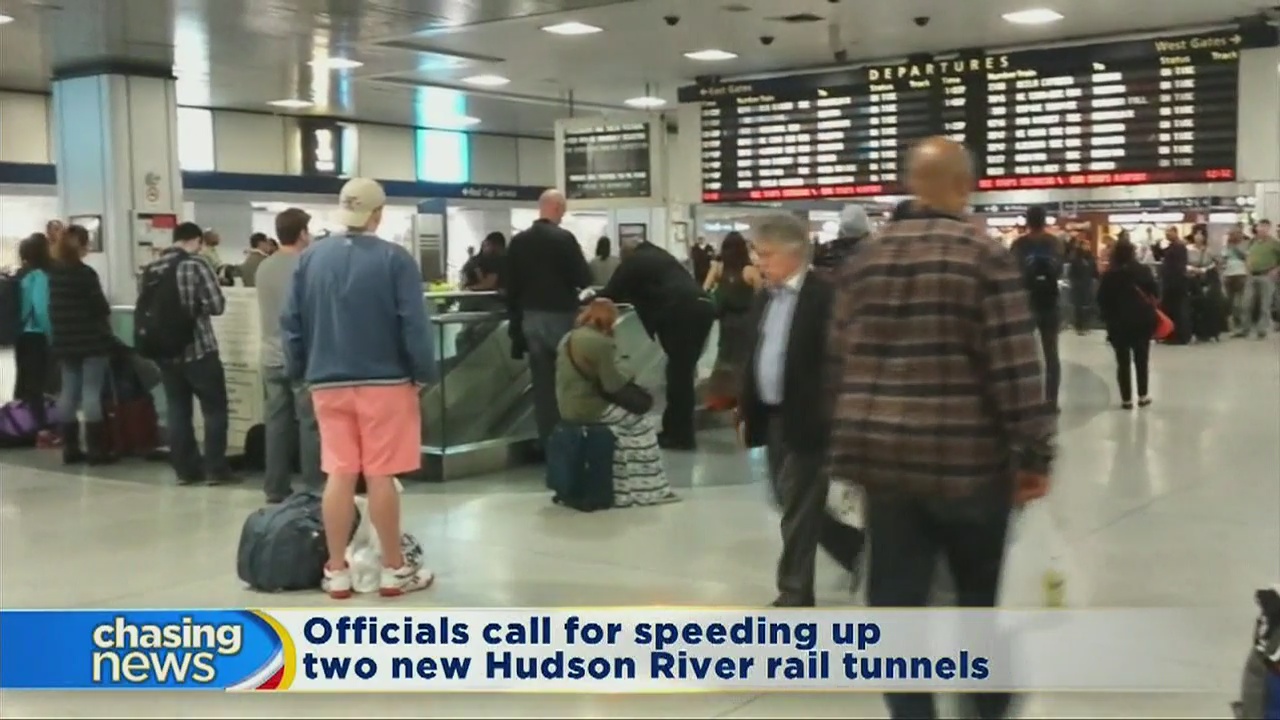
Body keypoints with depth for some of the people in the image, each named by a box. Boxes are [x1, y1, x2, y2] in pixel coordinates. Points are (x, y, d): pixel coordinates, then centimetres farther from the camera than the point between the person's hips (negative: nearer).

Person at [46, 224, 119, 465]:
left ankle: (70, 449, 12)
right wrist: (105, 320, 9)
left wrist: (61, 330, 15)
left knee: (69, 392, 9)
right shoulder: (85, 273, -14)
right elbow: (100, 306, -11)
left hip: (64, 341, 7)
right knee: (91, 392, -5)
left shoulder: (54, 272, 7)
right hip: (91, 340, -7)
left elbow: (53, 307, 11)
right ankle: (96, 450, -5)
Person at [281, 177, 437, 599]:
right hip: (384, 381, -3)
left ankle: (336, 572, 13)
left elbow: (291, 322, 7)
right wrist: (424, 373, -2)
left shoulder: (311, 258, 4)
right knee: (381, 476, 2)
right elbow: (414, 324, -12)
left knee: (339, 475, 8)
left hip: (328, 383, 4)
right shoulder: (394, 259, -9)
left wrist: (299, 372, 17)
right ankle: (395, 570, 11)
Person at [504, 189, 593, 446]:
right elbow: (585, 280, -12)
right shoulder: (564, 238, -13)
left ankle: (546, 438, 11)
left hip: (530, 318, 5)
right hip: (561, 316, -4)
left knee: (542, 381, 9)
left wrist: (516, 319, 14)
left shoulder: (518, 241, 3)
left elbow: (511, 285, 6)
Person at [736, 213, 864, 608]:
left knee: (799, 511, -2)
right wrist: (747, 412, 15)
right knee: (796, 505, 16)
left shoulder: (825, 295, -14)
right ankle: (859, 552, 33)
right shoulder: (765, 299, 12)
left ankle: (794, 595, 9)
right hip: (772, 418, 8)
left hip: (805, 420, -8)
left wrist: (827, 418, -19)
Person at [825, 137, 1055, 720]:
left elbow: (839, 362, 9)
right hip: (968, 458, -3)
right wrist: (1034, 455, -5)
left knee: (895, 602, 7)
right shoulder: (987, 258, -8)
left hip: (884, 457, 3)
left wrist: (852, 439, 19)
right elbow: (1016, 368, -12)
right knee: (981, 596, 18)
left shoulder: (864, 261, 6)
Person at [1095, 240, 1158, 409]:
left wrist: (1107, 318, 5)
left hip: (1118, 322, -1)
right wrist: (1149, 307, 14)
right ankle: (1142, 396, 16)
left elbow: (1102, 300, -5)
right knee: (1141, 359, 14)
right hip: (1142, 320, 1)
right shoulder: (1143, 270, -3)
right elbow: (1155, 292, -2)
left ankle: (1126, 399, 2)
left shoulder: (1109, 275, -4)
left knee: (1123, 361, 3)